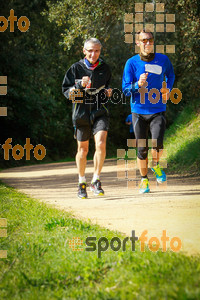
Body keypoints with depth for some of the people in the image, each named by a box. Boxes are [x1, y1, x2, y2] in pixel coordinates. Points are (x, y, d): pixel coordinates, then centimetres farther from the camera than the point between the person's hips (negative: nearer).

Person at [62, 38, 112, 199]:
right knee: (83, 149, 8)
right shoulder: (76, 68, -1)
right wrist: (80, 85, -19)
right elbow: (66, 91, -1)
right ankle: (82, 182, 26)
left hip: (100, 112, 1)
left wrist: (108, 92, 2)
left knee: (101, 144, -19)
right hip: (82, 111, -1)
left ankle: (96, 181, -8)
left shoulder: (105, 68, 6)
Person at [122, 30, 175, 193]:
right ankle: (144, 180, 21)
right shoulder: (131, 63, -5)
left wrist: (167, 89, 6)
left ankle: (156, 166, 14)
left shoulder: (163, 60, 1)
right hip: (139, 111, 0)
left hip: (158, 111, 0)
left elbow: (170, 75, 23)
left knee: (157, 144, -18)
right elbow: (125, 89, -6)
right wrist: (138, 84, -25)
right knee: (142, 149, 2)